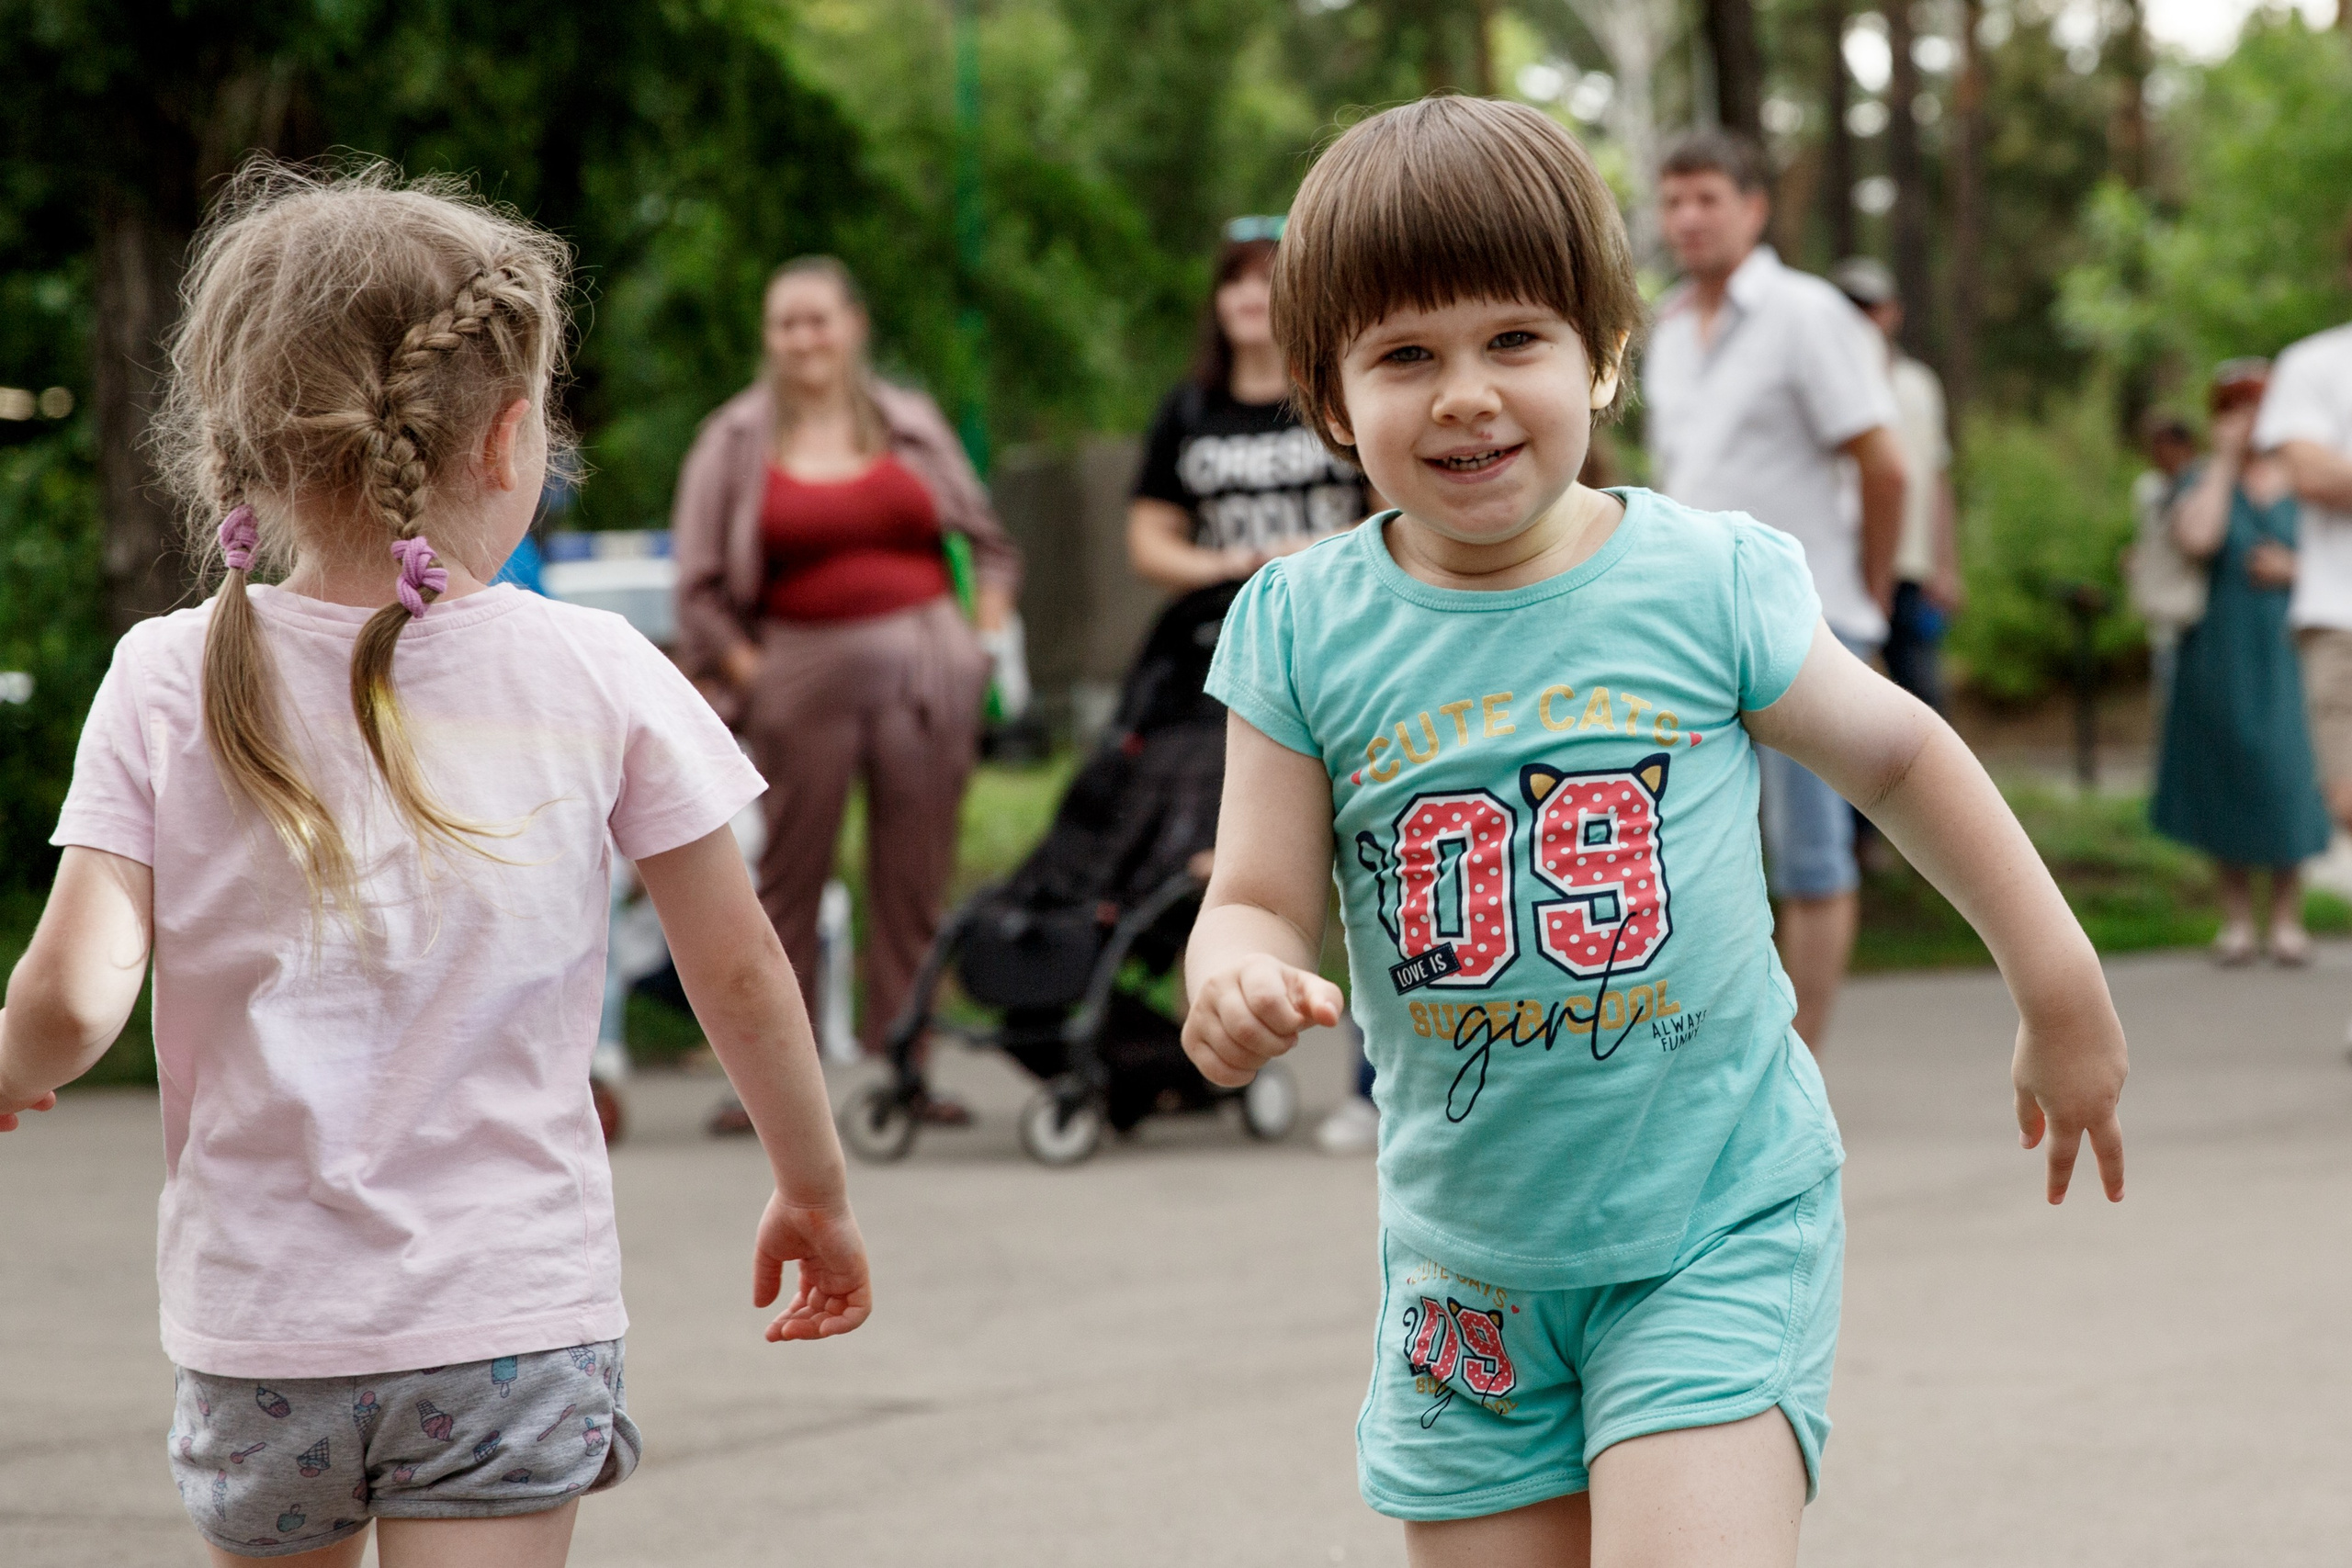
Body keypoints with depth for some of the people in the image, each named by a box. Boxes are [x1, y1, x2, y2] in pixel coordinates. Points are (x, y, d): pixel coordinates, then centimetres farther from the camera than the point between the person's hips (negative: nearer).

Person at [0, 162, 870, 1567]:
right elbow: (741, 976, 2)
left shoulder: (170, 683, -4)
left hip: (257, 1323, 2)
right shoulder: (596, 677, -4)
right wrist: (816, 1189, 18)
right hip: (511, 1318, -1)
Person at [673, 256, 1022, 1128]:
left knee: (915, 878, 3)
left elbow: (989, 544, 16)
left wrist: (987, 640, 4)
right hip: (803, 668, -1)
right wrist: (748, 676, -4)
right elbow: (699, 589, 5)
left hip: (923, 668, 1)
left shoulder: (911, 424, 10)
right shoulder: (736, 441, 5)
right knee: (789, 876, 0)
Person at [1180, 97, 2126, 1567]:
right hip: (1471, 1264, 3)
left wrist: (2064, 994, 12)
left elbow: (1900, 754, 7)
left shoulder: (1711, 582, -7)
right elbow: (1261, 900, -2)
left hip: (1720, 1231, -3)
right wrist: (1236, 984, -26)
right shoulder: (1306, 631, -4)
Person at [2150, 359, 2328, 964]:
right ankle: (2236, 919, 9)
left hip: (2286, 650, 0)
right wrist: (2225, 460, -11)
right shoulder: (2203, 480, 3)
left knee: (2288, 775, -5)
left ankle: (2287, 916, 3)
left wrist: (2294, 569, -12)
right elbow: (2196, 538, -18)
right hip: (2221, 652, 0)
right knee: (2228, 779, 1)